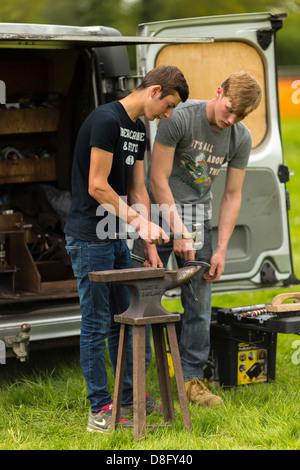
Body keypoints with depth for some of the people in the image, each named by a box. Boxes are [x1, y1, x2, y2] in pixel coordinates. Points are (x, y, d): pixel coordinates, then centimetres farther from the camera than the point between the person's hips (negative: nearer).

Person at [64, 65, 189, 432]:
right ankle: (99, 408, 6)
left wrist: (150, 244, 9)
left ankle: (129, 397, 25)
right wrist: (140, 223, -18)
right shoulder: (107, 120, -18)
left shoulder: (139, 130, 12)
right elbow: (97, 186, -21)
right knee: (96, 324, -2)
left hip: (116, 239, 9)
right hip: (89, 239, -9)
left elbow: (138, 190, 14)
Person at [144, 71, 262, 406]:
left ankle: (192, 379, 9)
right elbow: (158, 179, -17)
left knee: (199, 302, 1)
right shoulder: (180, 118, -20)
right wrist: (178, 232, -20)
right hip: (160, 211, -4)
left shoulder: (241, 139, -5)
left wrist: (221, 250, -6)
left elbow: (232, 195, 0)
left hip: (198, 214, 4)